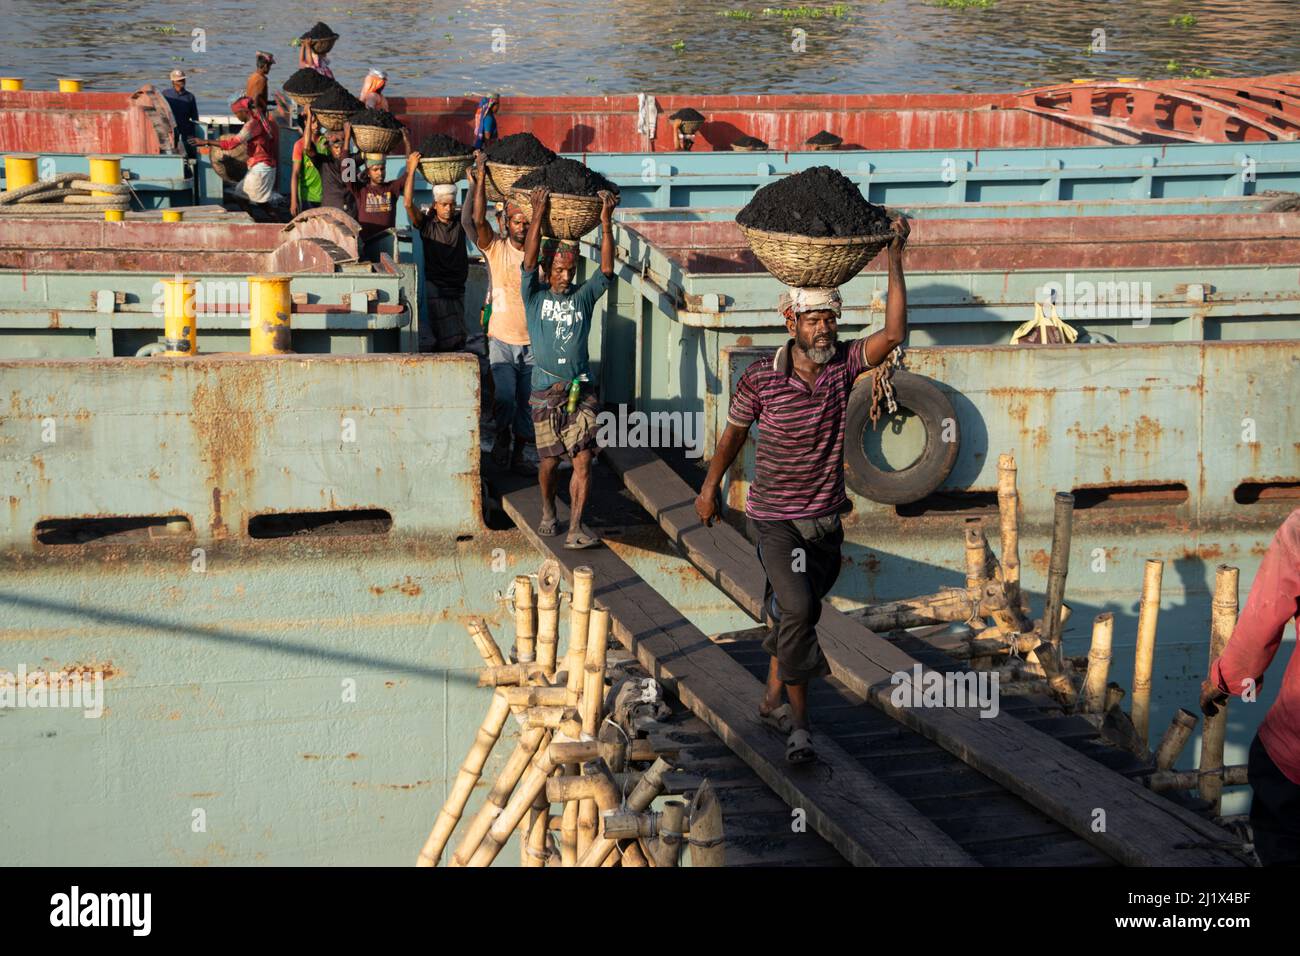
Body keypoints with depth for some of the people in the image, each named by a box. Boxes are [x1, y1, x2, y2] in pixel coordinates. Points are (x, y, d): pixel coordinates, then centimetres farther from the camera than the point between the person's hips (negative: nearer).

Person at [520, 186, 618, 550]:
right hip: (546, 393, -1)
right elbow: (529, 262, -9)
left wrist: (606, 223, -10)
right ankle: (548, 512, 31)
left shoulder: (583, 297, 9)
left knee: (583, 460, -10)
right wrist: (538, 216, -17)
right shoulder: (535, 296, 4)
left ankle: (575, 527, -9)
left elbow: (606, 271, -2)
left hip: (581, 391, 1)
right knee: (550, 462, 6)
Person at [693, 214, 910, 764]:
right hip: (774, 518, -4)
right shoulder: (760, 380, -12)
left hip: (826, 518, 4)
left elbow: (893, 334, -23)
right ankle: (798, 723, -14)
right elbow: (733, 434, 5)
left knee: (798, 613, 16)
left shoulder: (842, 366, -6)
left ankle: (773, 699, 37)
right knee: (797, 607, -21)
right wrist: (710, 487, 17)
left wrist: (895, 262, -27)